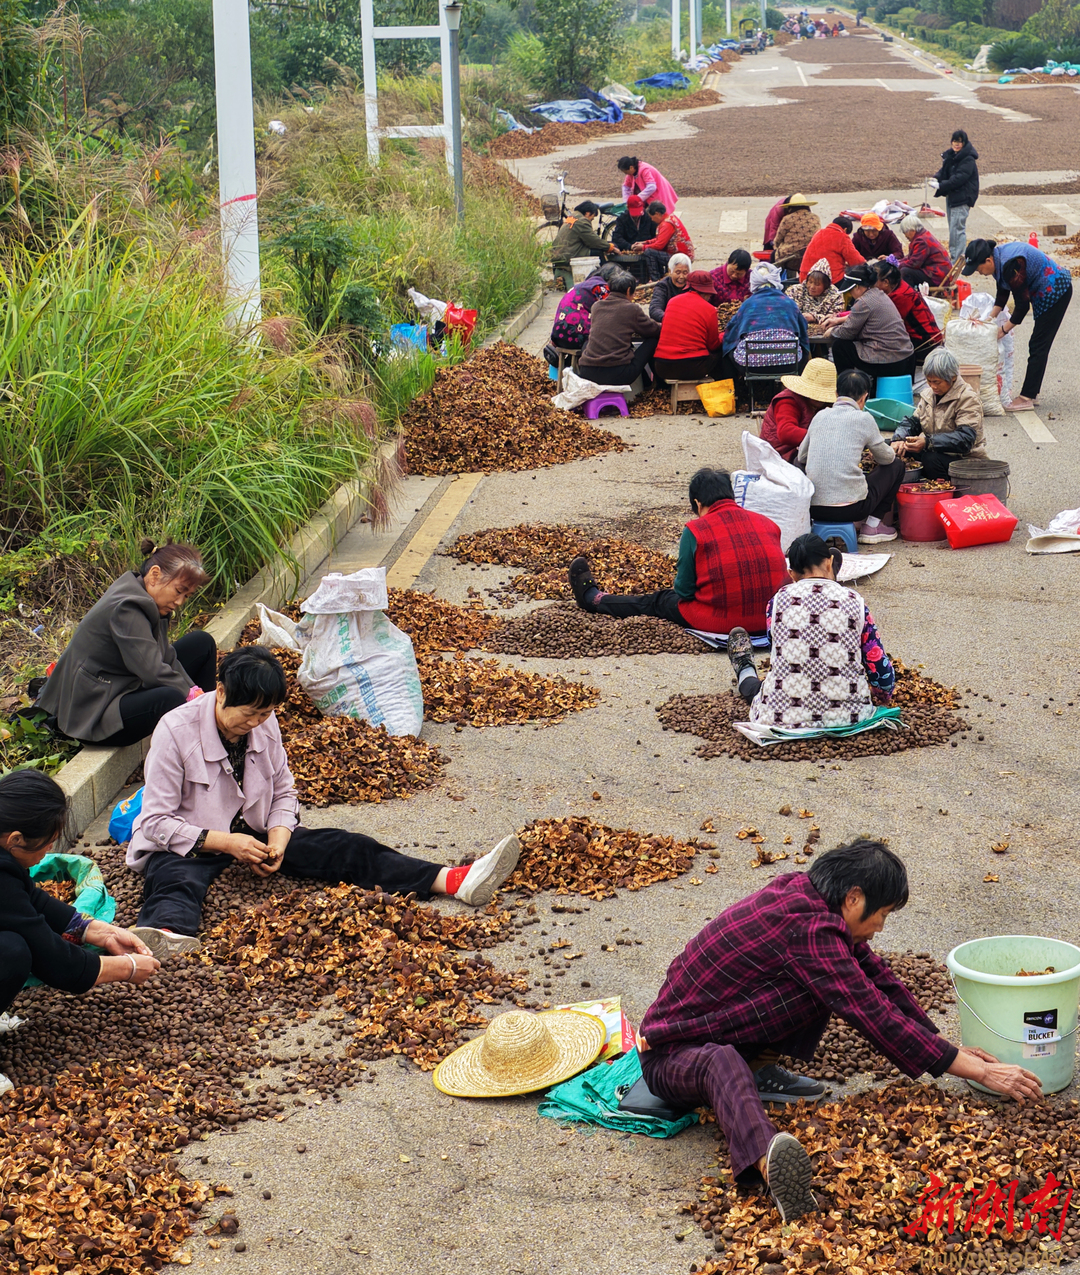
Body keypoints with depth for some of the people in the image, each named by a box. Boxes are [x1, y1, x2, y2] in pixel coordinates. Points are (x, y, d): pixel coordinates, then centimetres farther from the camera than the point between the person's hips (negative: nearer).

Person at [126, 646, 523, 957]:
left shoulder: (265, 726, -2)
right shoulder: (175, 731, -19)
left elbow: (283, 793, 10)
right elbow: (157, 820, -17)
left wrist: (277, 839, -12)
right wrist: (225, 842, -26)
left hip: (251, 834, 6)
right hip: (187, 844, -6)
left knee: (342, 848, -12)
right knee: (178, 883, -41)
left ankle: (453, 881, -26)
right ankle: (164, 936, -80)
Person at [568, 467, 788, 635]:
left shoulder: (696, 530, -8)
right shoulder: (768, 525, 5)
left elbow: (683, 589, -4)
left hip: (719, 619, -3)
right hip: (769, 617, 3)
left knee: (659, 601, 25)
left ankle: (593, 598, 48)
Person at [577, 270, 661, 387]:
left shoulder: (596, 307, 13)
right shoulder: (631, 309, 0)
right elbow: (655, 331, 12)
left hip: (586, 374, 5)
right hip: (617, 376, -5)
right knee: (653, 340, 13)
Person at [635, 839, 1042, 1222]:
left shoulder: (803, 893, 3)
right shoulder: (807, 927, -25)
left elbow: (877, 977, 14)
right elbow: (876, 1018, -26)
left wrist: (947, 1047, 11)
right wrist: (981, 1073, -22)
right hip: (673, 1056, -10)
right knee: (721, 1062, -45)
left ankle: (761, 1071, -2)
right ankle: (769, 1164, -71)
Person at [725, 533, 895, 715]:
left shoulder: (779, 601, -4)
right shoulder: (854, 601, -5)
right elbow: (879, 664, -2)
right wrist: (884, 694, 20)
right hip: (847, 716, 0)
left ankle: (745, 673, 65)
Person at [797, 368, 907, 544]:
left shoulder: (820, 416, 9)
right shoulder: (863, 419, -3)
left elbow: (802, 457, 20)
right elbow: (886, 458, 11)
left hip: (813, 507, 5)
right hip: (850, 507, -5)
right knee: (896, 465, 18)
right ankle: (872, 526, 15)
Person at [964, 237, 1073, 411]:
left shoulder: (1011, 266, -30)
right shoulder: (999, 258, -1)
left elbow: (1022, 305, -24)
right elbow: (1003, 294, 10)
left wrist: (1003, 330, -16)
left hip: (1056, 291, -10)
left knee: (1038, 346, -7)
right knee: (1037, 346, 14)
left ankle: (1026, 398, -5)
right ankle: (1032, 394, 21)